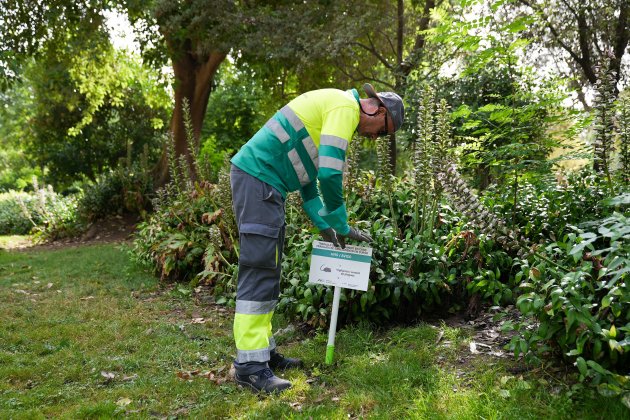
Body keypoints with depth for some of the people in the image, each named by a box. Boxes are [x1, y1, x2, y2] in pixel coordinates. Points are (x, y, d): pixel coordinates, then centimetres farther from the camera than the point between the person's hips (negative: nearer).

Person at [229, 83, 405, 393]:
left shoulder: (331, 108, 23)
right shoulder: (346, 106, -9)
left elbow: (310, 173, 25)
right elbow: (330, 173, -19)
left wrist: (324, 226, 20)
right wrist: (341, 226, -6)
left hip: (261, 181, 11)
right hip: (258, 175, -11)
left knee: (267, 270, 11)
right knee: (259, 270, -10)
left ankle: (262, 351, 18)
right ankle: (249, 365, -6)